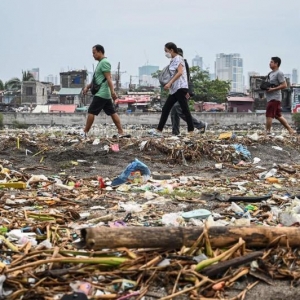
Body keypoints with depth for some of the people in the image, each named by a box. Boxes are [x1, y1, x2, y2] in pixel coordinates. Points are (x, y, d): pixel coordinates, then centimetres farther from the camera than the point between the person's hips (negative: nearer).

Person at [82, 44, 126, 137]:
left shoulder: (104, 62, -12)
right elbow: (96, 79, 27)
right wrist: (87, 87, 23)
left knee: (91, 112, -5)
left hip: (101, 94, -10)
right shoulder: (101, 63, 19)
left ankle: (85, 132, 0)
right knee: (112, 112, 7)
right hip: (105, 94, 10)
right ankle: (121, 132, 5)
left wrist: (112, 91, -26)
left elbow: (108, 78, -21)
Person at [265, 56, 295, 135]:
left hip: (274, 98, -10)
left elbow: (284, 85, -16)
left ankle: (267, 132, -7)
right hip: (270, 98, 10)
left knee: (269, 115, -10)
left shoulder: (279, 73, -11)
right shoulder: (271, 73, 17)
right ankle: (290, 130, 20)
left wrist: (273, 89, -20)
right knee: (278, 116, 14)